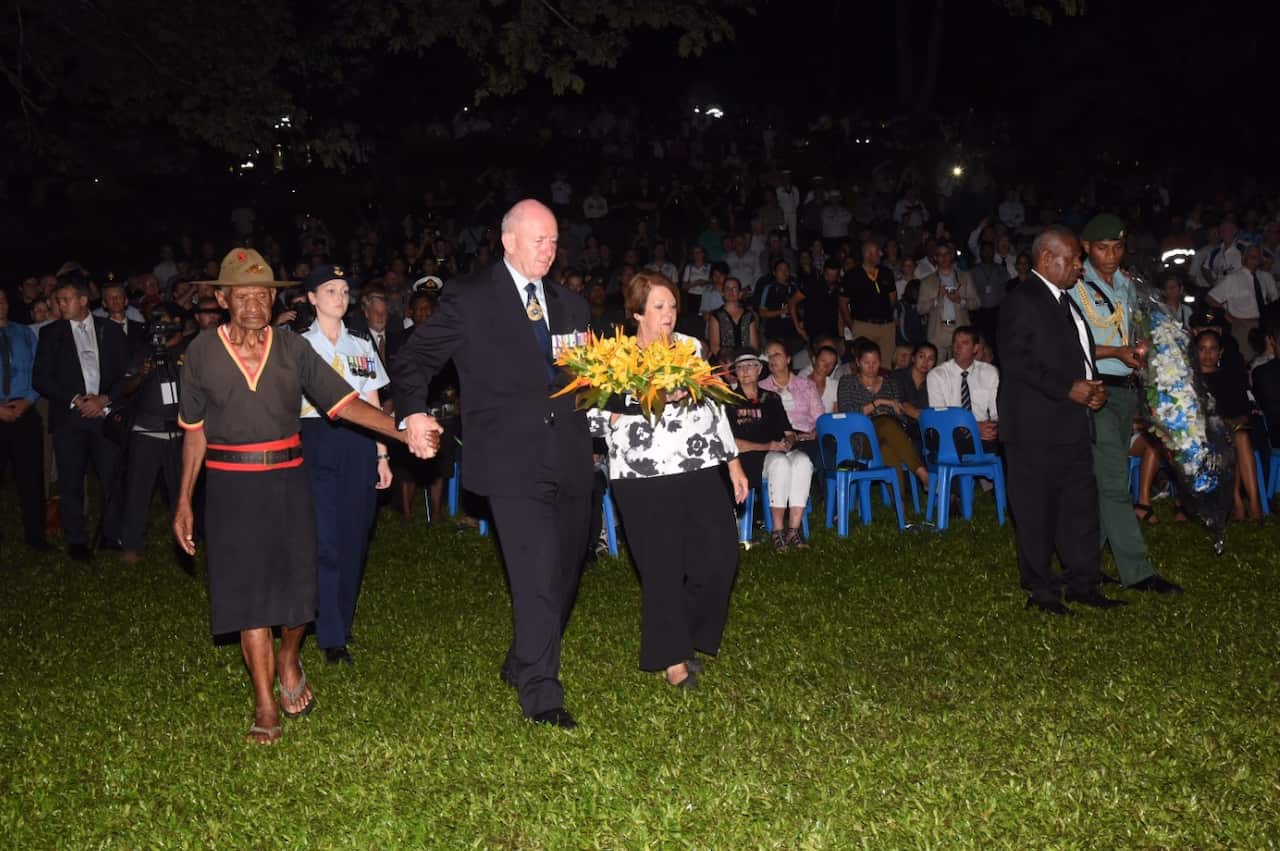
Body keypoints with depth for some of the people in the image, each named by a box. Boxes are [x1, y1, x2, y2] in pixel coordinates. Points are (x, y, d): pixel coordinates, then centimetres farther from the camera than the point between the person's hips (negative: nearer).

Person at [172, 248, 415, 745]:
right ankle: (266, 706, 12)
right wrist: (184, 502, 4)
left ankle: (288, 661, 36)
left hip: (288, 480, 1)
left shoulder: (293, 349, 1)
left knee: (297, 583, 5)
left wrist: (404, 431, -16)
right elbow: (195, 431, 5)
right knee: (248, 591, 2)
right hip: (232, 486, -1)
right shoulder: (202, 353, 1)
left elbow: (344, 402, -4)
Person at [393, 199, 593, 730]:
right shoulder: (469, 299, -1)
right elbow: (414, 359, 0)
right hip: (513, 462, -6)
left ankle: (522, 665, 36)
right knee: (538, 576, -11)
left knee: (565, 571, 15)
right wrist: (413, 413, -16)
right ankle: (540, 695, 1)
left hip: (570, 460, 7)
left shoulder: (570, 305, 16)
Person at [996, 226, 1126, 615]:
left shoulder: (1064, 301, 20)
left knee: (1081, 505, 10)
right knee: (1037, 511, -2)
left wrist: (1093, 387, 8)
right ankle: (1040, 590, 7)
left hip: (1074, 424, 9)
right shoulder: (1022, 301, -9)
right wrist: (1069, 390, -18)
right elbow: (1018, 363, -18)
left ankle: (1083, 584, 19)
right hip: (1035, 426, -9)